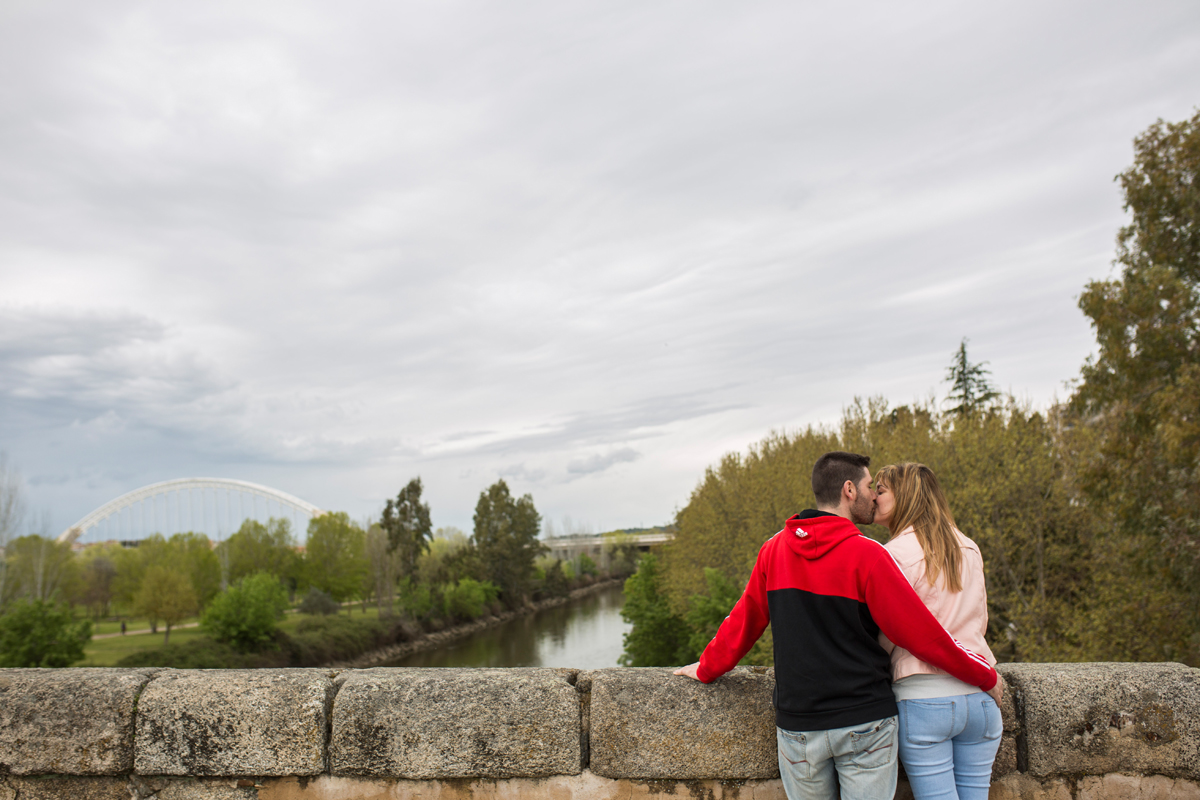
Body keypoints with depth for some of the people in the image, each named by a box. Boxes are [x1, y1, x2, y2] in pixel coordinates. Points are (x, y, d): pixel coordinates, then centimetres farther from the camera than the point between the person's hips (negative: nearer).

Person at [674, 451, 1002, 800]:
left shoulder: (774, 549, 2)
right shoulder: (866, 555, -12)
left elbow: (744, 621, 10)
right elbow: (922, 633, -10)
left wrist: (706, 669, 26)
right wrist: (986, 677, 4)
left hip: (798, 726, 4)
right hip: (865, 722, -4)